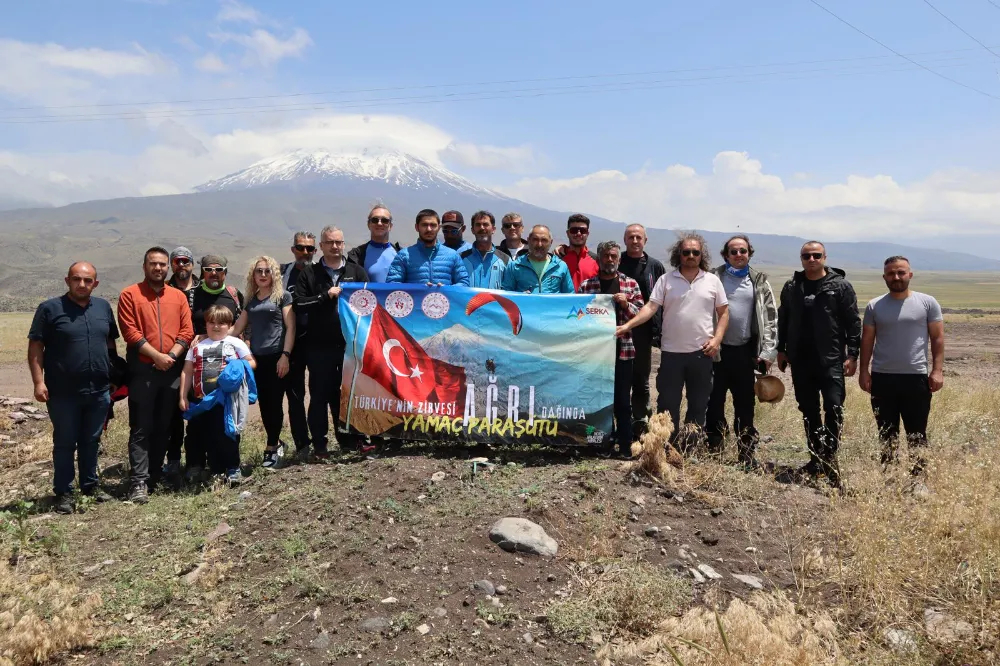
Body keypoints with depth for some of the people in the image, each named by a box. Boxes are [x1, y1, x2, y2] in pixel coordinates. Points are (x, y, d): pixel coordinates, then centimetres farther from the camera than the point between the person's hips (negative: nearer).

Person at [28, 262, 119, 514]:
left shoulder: (104, 307, 8)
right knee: (64, 444, 7)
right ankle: (63, 492, 18)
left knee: (91, 441, 15)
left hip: (99, 391, 4)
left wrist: (115, 375, 12)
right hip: (63, 393, -4)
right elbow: (35, 347, -6)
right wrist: (39, 382, -13)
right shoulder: (50, 309, -5)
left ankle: (91, 484, 29)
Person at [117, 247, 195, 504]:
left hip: (172, 370, 4)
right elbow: (130, 332, -9)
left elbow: (187, 331, 3)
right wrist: (157, 355, -15)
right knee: (141, 428, -3)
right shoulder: (130, 295, 0)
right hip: (142, 370, -3)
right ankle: (139, 481, -1)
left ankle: (155, 476, 20)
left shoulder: (179, 296, 10)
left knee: (163, 427, 10)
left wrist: (171, 356, -11)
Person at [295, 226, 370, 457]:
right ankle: (320, 445, 16)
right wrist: (326, 296, -13)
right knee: (320, 396, 5)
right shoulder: (309, 273, 4)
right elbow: (299, 305, -5)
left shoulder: (357, 271, 9)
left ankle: (349, 441, 24)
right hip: (320, 347, -1)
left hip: (351, 344, 1)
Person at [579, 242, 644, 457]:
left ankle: (625, 446, 11)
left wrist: (626, 304, -13)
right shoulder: (586, 285, 5)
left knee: (622, 401, 3)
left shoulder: (631, 284, 6)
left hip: (622, 350, 0)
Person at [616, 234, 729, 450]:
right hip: (672, 351, -1)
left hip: (702, 352, 1)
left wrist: (717, 339, -5)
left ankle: (691, 447, 22)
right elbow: (651, 307, -6)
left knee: (699, 403, 9)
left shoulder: (712, 281, 4)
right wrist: (628, 325, -20)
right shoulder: (666, 280, 1)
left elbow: (723, 312, 8)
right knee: (667, 402, 4)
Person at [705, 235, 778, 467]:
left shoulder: (759, 281, 6)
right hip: (718, 349, -1)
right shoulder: (715, 278, 1)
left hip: (745, 351, 2)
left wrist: (767, 351, -2)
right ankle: (713, 449, 16)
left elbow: (770, 317, 5)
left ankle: (747, 454, 18)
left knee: (745, 405, 8)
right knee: (714, 402, 5)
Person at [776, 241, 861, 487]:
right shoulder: (791, 287, 9)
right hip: (800, 361, 4)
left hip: (831, 360, -4)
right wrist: (781, 350, 10)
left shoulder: (841, 286, -2)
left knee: (834, 408, -11)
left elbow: (853, 323, -4)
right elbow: (782, 321, 14)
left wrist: (852, 354, -10)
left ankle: (830, 460, 0)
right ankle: (816, 459, 20)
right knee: (808, 411, 10)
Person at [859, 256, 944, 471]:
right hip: (882, 378, 2)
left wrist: (937, 370, -6)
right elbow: (867, 340, 7)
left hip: (916, 377, -2)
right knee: (886, 431, 11)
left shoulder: (927, 303, 1)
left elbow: (937, 338, 1)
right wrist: (864, 371, 1)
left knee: (916, 433, 5)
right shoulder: (874, 306, 5)